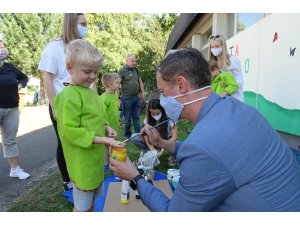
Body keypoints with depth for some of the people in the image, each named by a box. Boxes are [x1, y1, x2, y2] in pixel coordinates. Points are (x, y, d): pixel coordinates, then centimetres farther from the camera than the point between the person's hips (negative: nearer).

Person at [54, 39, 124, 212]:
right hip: (82, 162, -8)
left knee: (92, 199, 26)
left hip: (96, 158, 9)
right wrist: (103, 140, -26)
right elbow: (70, 131, -24)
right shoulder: (69, 96, -21)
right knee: (82, 206, 12)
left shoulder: (90, 92, 7)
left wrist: (105, 128, 1)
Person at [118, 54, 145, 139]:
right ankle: (127, 135, 21)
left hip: (136, 98, 5)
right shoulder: (122, 71, -8)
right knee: (128, 119, 6)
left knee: (137, 118, 10)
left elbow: (140, 81, 21)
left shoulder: (136, 70, 11)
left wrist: (142, 92, 14)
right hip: (127, 99, -5)